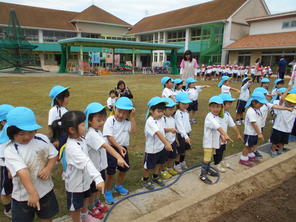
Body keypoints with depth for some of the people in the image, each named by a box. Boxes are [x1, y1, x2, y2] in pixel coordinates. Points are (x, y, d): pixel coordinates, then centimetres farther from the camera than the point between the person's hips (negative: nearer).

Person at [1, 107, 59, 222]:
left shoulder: (42, 139, -8)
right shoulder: (10, 150, -21)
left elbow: (53, 155, 1)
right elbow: (22, 172, -31)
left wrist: (48, 168, -18)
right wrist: (32, 193, -37)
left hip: (46, 190, 3)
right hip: (24, 195, -3)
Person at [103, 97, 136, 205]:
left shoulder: (127, 121, -1)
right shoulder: (110, 120, -15)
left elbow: (133, 130, -16)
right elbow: (109, 137, -20)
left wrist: (132, 117, -17)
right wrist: (118, 147, -28)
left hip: (124, 148, 6)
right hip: (112, 148, -5)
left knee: (124, 169, 19)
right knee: (111, 171, 0)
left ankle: (118, 186, 45)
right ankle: (108, 192, 23)